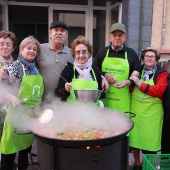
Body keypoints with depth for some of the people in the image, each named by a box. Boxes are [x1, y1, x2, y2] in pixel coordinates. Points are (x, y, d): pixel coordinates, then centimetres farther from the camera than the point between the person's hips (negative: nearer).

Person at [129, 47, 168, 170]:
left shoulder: (162, 73, 1)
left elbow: (159, 90, -14)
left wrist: (140, 84, -19)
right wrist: (131, 80, -6)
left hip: (152, 111, -2)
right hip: (135, 109, 3)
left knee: (150, 140, -3)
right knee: (135, 137, 4)